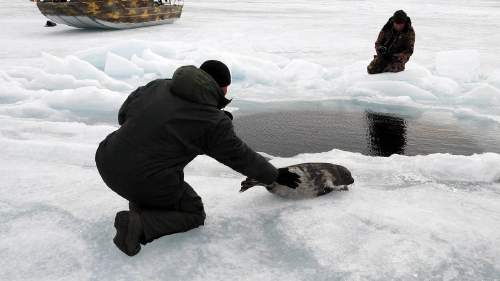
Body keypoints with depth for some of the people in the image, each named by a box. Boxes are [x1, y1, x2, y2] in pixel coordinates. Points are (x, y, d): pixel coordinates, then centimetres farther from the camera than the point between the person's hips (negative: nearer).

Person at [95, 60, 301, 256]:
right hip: (149, 184, -6)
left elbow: (124, 115, 14)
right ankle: (139, 224, -7)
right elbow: (242, 157, 3)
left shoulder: (158, 85, 6)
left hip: (109, 164, 6)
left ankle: (139, 205, 20)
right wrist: (275, 176, 18)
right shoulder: (214, 123, -8)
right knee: (194, 213, 17)